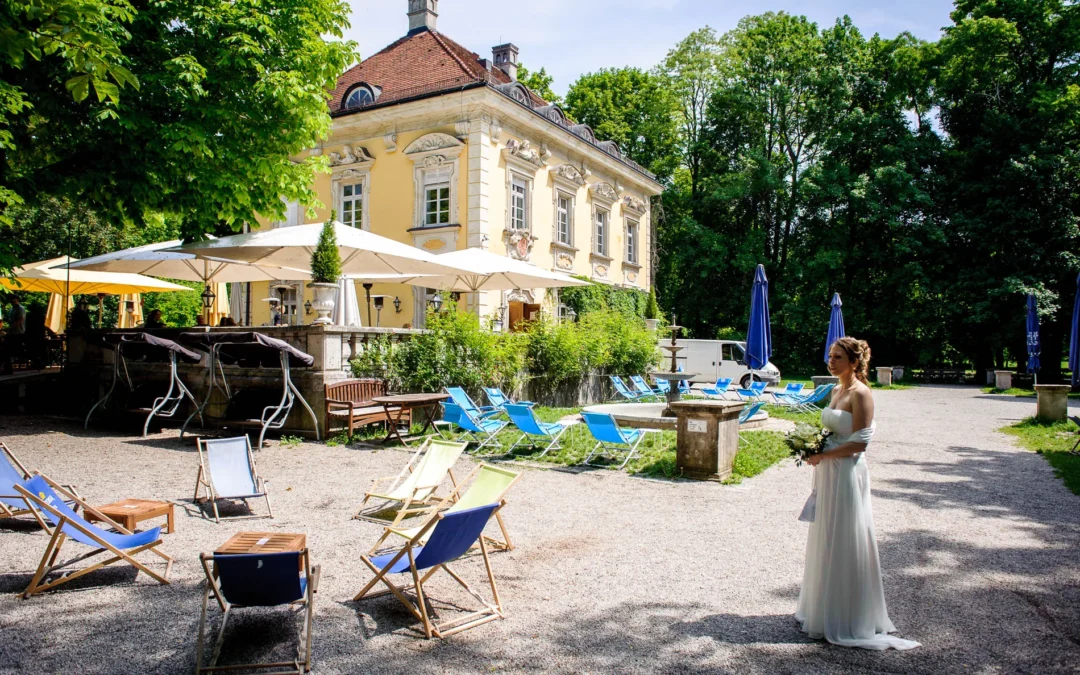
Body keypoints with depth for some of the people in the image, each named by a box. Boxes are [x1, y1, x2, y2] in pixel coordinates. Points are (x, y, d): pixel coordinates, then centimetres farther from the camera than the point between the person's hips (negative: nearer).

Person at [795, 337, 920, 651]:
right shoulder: (836, 391, 12)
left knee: (843, 543, 1)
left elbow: (859, 442, -19)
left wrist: (822, 456, -15)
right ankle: (822, 608, 28)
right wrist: (814, 450, 5)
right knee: (825, 540, 15)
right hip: (827, 474, 9)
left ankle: (846, 619, 14)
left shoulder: (860, 394, -14)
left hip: (847, 474, -9)